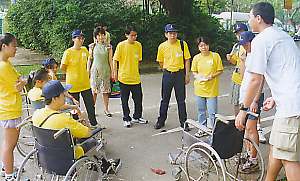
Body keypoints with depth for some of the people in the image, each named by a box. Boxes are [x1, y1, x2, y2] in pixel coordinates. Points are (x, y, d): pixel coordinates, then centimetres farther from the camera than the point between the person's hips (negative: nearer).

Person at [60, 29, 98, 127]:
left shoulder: (84, 50, 1)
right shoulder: (68, 52, -14)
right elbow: (62, 67, -7)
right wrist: (71, 73, 4)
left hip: (85, 83, 5)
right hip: (73, 84, -4)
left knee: (90, 105, 11)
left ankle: (94, 123, 26)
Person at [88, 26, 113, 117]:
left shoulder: (108, 46, 2)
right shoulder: (92, 46, 2)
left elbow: (110, 60, 4)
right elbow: (89, 59, 7)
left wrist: (112, 72, 2)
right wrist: (88, 71, 6)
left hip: (105, 71, 0)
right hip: (95, 70, 0)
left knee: (105, 91, 4)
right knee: (94, 90, 2)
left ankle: (106, 109, 15)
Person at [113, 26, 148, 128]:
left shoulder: (138, 45, 4)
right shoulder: (121, 45, -7)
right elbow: (115, 60, -3)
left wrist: (136, 71, 14)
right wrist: (115, 73, -5)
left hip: (136, 77, 4)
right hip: (124, 77, -3)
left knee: (138, 98, 10)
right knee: (125, 100, 7)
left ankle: (137, 117, 30)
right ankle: (126, 119, 22)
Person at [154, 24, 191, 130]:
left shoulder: (183, 44, -5)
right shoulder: (162, 46, -3)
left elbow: (187, 60, -1)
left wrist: (187, 75, -3)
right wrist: (167, 71, 12)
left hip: (180, 74, -1)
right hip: (167, 75, 1)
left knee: (181, 99, 6)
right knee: (164, 99, 10)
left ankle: (183, 122, 18)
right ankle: (161, 121, 23)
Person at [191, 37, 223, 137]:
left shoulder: (215, 56, -4)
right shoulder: (196, 58, 3)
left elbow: (220, 71, 0)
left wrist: (212, 76, -16)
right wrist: (198, 76, -9)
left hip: (212, 88, -3)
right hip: (199, 88, 3)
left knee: (212, 112, -2)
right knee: (201, 111, 14)